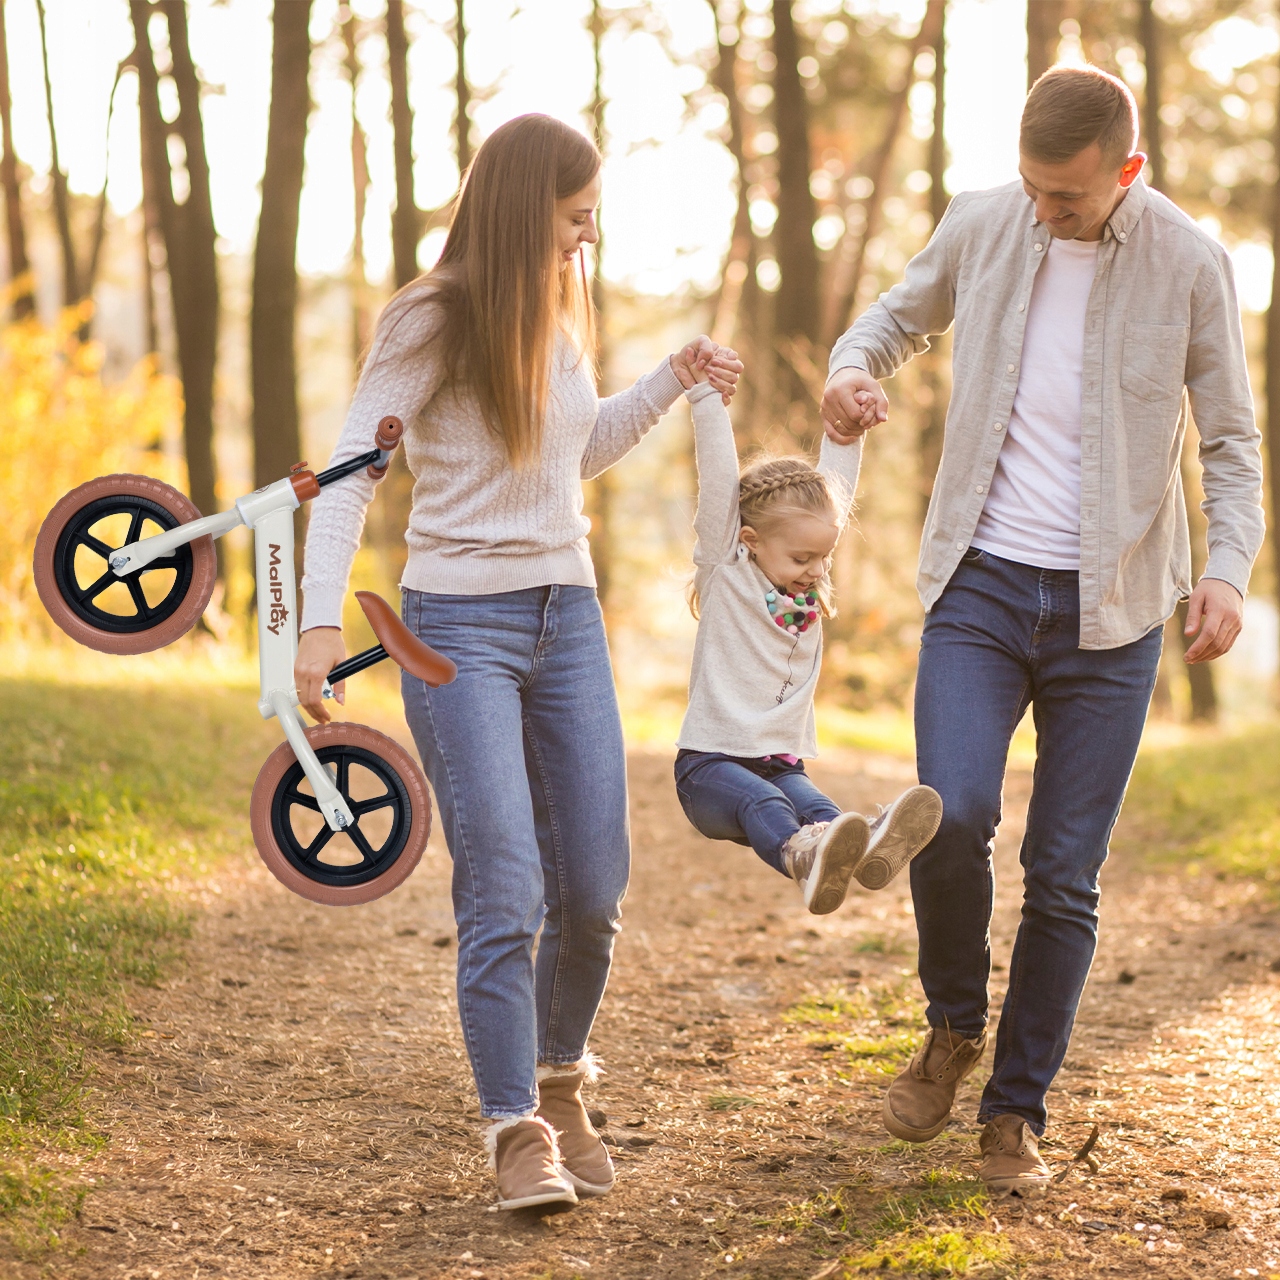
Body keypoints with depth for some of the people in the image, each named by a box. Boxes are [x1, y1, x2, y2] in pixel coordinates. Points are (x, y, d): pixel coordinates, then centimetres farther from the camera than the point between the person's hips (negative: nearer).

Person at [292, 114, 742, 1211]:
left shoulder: (565, 312, 11)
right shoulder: (433, 319, -9)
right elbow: (351, 469, -13)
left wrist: (674, 382, 15)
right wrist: (321, 616, -23)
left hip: (567, 616, 6)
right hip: (460, 625, -6)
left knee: (593, 891, 4)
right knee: (504, 895, -11)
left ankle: (561, 1084, 26)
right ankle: (517, 1133, -2)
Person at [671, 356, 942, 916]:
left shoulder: (809, 584, 14)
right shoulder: (725, 574, -1)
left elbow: (836, 485, 12)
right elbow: (717, 484, -9)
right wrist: (704, 393, -13)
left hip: (782, 763, 4)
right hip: (710, 764, -4)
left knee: (814, 806, -29)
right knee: (762, 803, -36)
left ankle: (869, 848, -62)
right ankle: (803, 856, -68)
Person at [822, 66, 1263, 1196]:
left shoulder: (1188, 264, -5)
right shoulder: (979, 227, 0)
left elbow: (1231, 440, 2)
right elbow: (901, 315, 19)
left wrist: (1227, 568, -15)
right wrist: (853, 367, -4)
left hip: (1110, 607, -1)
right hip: (982, 584, 1)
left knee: (1065, 879, 2)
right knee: (951, 812, -19)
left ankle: (1018, 1110, 19)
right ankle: (954, 1027, 10)